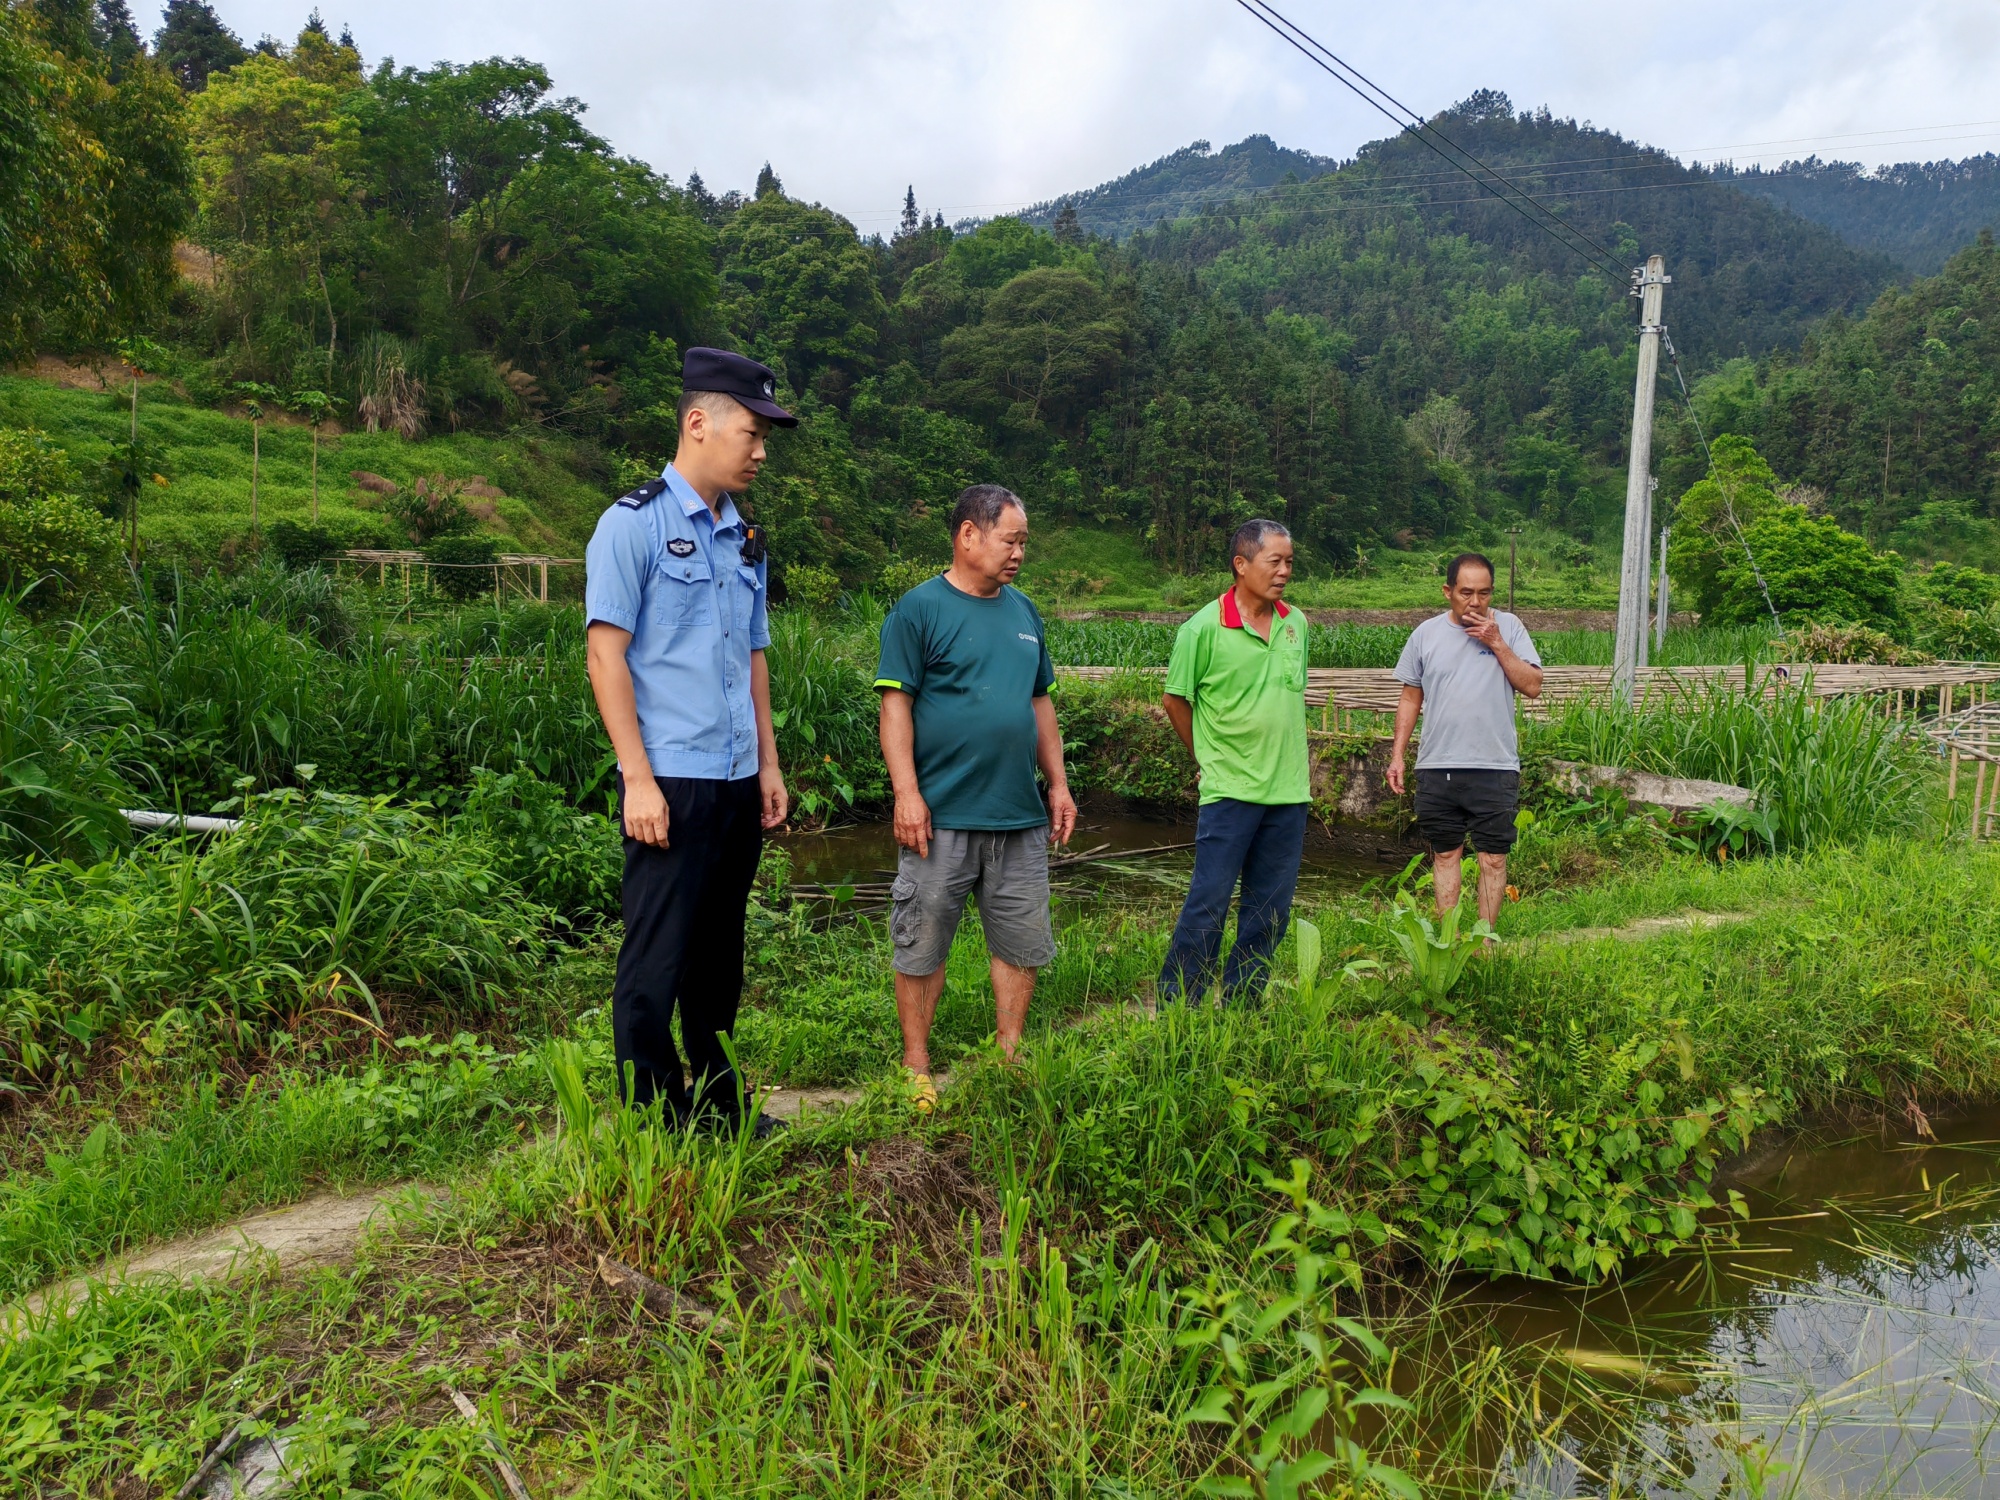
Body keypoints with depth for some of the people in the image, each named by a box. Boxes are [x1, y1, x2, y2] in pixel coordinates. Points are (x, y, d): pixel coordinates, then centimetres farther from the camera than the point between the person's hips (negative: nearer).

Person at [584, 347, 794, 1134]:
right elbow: (606, 656, -9)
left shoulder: (746, 539, 14)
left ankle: (716, 1105, 27)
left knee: (719, 953, 15)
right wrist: (637, 779, -14)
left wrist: (768, 764, 14)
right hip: (671, 781, -7)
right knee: (656, 962, 0)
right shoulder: (634, 524, -5)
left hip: (739, 783, 7)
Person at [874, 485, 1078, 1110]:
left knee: (1023, 943, 11)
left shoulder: (1023, 611, 14)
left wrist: (1058, 784, 14)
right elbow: (895, 706, -9)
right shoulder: (919, 609, -5)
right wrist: (907, 793, -16)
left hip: (1021, 818, 6)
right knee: (922, 946, 4)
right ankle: (916, 1068, 19)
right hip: (943, 817, -6)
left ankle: (1009, 1055, 27)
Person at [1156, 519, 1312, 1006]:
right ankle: (1174, 1007, 9)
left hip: (1290, 791, 6)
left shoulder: (1296, 623, 8)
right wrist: (1209, 757, 6)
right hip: (1230, 790, -5)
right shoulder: (1204, 628, -9)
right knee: (1208, 905, -3)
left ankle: (1239, 1007, 24)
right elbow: (1175, 699, 0)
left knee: (1270, 911, 11)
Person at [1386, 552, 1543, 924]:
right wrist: (1397, 755, 6)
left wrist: (1497, 643, -12)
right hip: (1436, 768, 2)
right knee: (1445, 854, 9)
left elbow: (1533, 686, -5)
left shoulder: (1508, 627, 1)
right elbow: (1410, 699, 10)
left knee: (1493, 858, 3)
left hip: (1495, 768, -1)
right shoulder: (1426, 634, 5)